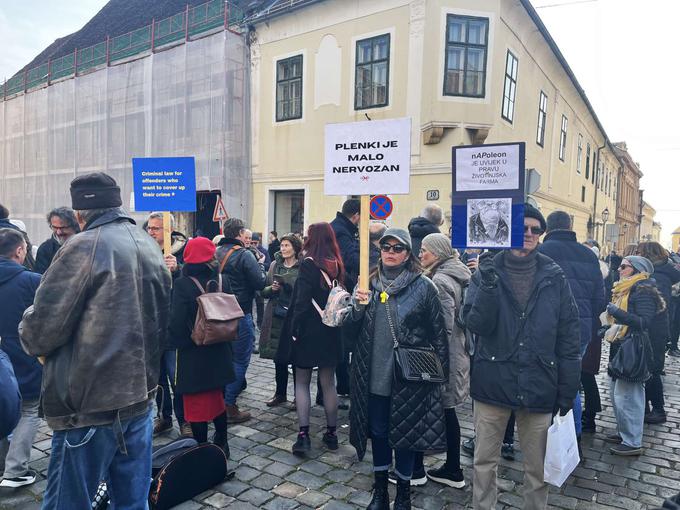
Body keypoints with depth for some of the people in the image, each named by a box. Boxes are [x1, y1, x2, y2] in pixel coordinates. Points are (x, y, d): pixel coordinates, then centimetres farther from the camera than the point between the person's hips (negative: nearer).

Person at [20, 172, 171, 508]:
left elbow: (41, 330, -13)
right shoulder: (151, 247, 8)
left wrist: (29, 336, 8)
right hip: (141, 396, 7)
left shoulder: (85, 247, -13)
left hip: (90, 404, -7)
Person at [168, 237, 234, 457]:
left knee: (196, 404, 7)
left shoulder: (182, 284, -16)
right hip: (219, 352, 5)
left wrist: (176, 341, 1)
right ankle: (221, 444, 34)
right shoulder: (222, 280, -4)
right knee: (218, 399, 21)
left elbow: (177, 321, -17)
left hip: (193, 356, -5)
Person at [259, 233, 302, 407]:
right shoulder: (274, 265, 9)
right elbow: (264, 291, 12)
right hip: (276, 316, 4)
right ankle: (280, 393, 28)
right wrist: (271, 288, -8)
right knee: (278, 356, 12)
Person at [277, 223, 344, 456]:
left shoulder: (309, 263, -14)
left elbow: (302, 301, -17)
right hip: (331, 331, 5)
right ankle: (331, 432, 21)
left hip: (308, 331, -5)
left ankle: (303, 435, 4)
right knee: (328, 383, 12)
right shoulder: (337, 264, 3)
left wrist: (294, 330, -12)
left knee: (302, 382, 7)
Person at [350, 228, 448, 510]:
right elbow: (354, 325, 8)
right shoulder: (369, 282, 5)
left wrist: (440, 369, -4)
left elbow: (438, 331, -4)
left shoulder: (423, 286, -7)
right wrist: (358, 305, -12)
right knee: (378, 431, 16)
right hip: (374, 374, 4)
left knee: (405, 433, 10)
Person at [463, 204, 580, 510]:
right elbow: (475, 324, -13)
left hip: (539, 387, 1)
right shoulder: (487, 271, -3)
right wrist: (488, 287, -28)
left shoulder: (554, 277, -1)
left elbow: (569, 338, 1)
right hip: (493, 383, -1)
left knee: (538, 466, 16)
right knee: (484, 461, 13)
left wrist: (567, 391, 1)